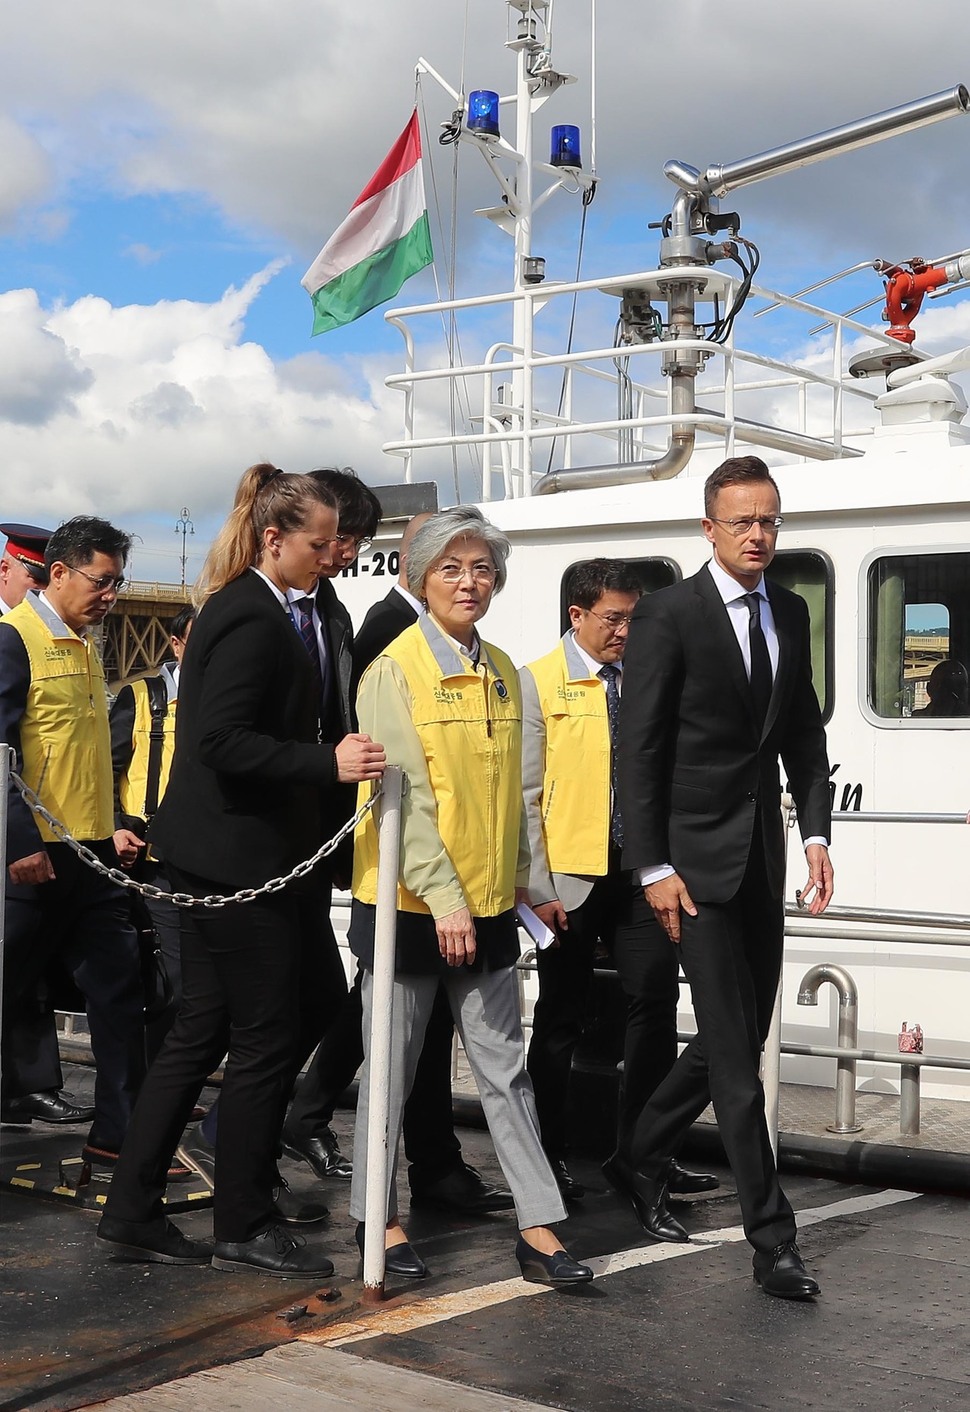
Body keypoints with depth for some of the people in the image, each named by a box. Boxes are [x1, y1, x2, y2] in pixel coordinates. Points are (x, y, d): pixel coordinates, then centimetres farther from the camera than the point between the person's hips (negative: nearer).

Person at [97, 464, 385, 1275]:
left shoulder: (255, 610, 14)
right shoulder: (255, 618, -17)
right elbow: (222, 741, -25)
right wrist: (329, 763, -29)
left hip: (221, 855, 10)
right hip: (238, 856, -10)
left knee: (202, 1034, 13)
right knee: (267, 1040, 0)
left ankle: (134, 1212, 19)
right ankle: (244, 1226, 12)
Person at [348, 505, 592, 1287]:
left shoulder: (502, 673, 10)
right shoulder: (395, 670, -9)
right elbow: (405, 795, -15)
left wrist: (522, 875, 13)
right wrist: (443, 898, -19)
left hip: (488, 903, 6)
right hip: (409, 901, -5)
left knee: (505, 1066, 7)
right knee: (393, 1067, 7)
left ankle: (539, 1225, 10)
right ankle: (378, 1217, 20)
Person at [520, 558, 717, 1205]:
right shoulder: (540, 683, -2)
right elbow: (525, 796, -5)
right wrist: (538, 887, -10)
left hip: (640, 872, 3)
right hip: (568, 879, -3)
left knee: (656, 1003, -1)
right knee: (561, 1018, 7)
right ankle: (550, 1156, 20)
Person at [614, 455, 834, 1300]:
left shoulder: (790, 614, 10)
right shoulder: (670, 615, -9)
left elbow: (804, 731, 15)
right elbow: (638, 749, -10)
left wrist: (816, 832, 3)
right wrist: (654, 868, -13)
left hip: (763, 858, 7)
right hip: (697, 858, -7)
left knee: (734, 1042, 13)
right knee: (734, 1057, -5)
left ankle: (641, 1164, 34)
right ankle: (772, 1239, 1)